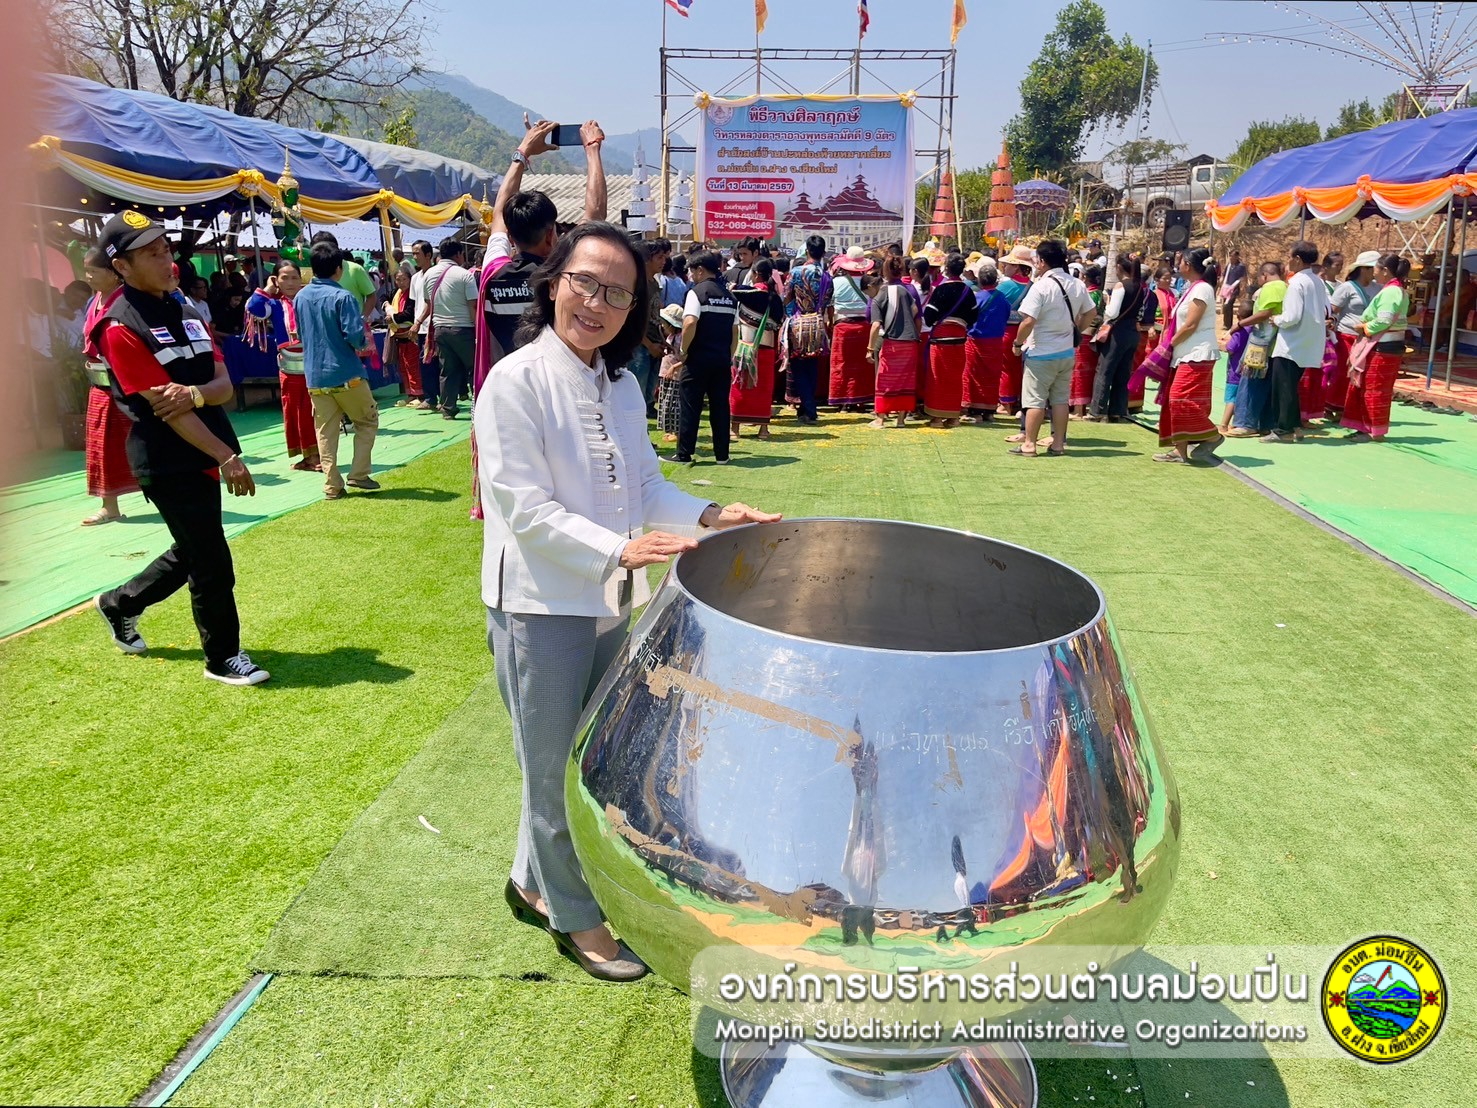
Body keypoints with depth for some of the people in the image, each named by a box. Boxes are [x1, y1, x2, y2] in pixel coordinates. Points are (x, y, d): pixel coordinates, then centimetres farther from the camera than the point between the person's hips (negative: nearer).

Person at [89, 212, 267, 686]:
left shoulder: (185, 313, 11)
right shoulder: (121, 328, -13)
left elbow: (224, 385, 3)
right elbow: (164, 408, -18)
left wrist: (194, 393, -21)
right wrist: (228, 457, -21)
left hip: (204, 458, 8)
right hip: (169, 464, -8)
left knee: (190, 552, 21)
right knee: (213, 563, -3)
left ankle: (119, 603, 44)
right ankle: (224, 658, 14)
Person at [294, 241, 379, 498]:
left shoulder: (301, 297, 8)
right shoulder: (342, 297, -13)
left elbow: (301, 334, 18)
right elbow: (354, 337, -18)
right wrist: (363, 336, 3)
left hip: (314, 376, 5)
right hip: (346, 374, -5)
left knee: (325, 432, 7)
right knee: (367, 421, 12)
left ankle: (332, 485, 6)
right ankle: (358, 474, 5)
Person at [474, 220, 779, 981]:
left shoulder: (621, 385, 6)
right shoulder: (516, 382, -16)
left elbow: (646, 487, 9)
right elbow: (526, 510, -21)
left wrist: (708, 515, -7)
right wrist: (620, 550, -31)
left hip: (613, 603, 7)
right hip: (542, 605, -7)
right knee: (556, 770, 10)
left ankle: (533, 883, 43)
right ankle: (576, 917, 31)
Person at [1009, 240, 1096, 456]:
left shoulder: (1041, 286, -17)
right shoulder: (1077, 285, 5)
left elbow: (1028, 321, -22)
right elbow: (1091, 313, 15)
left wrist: (1018, 343, -10)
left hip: (1041, 353, -6)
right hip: (1067, 352, 7)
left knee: (1035, 400, 0)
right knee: (1060, 399, 12)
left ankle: (1029, 444, 4)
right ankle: (1058, 443, 16)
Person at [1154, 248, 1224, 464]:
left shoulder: (1202, 289, -12)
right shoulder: (1192, 288, 17)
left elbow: (1190, 325, -16)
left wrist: (1169, 345, -8)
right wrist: (1171, 345, 6)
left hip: (1196, 355, -10)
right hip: (1187, 355, 10)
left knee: (1182, 398, -14)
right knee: (1176, 400, 7)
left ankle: (1212, 436, -1)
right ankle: (1181, 449, 9)